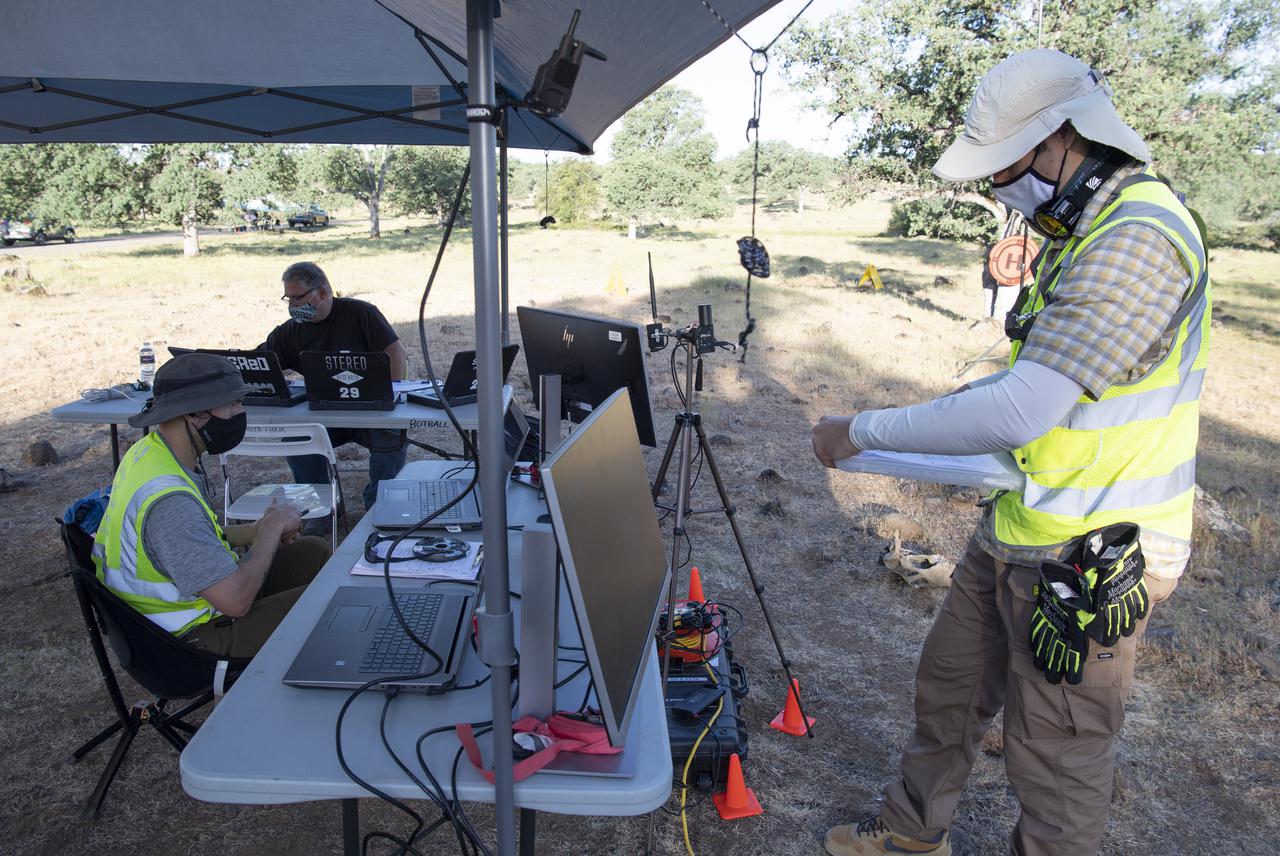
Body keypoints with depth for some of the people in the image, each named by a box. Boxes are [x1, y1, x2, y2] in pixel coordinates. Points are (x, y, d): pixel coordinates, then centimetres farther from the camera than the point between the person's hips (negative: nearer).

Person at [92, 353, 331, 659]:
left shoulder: (149, 451, -1)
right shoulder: (169, 500, -33)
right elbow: (236, 601, -32)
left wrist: (258, 531, 1)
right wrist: (272, 527, -18)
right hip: (197, 637, -10)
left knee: (313, 551, 11)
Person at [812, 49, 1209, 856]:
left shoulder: (1138, 239, -24)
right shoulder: (1083, 227, 9)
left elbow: (1020, 413, -31)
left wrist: (862, 432, -22)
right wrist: (959, 401, 9)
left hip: (1088, 556, -10)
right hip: (1018, 532, 10)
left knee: (1058, 760, 9)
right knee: (949, 685, 23)